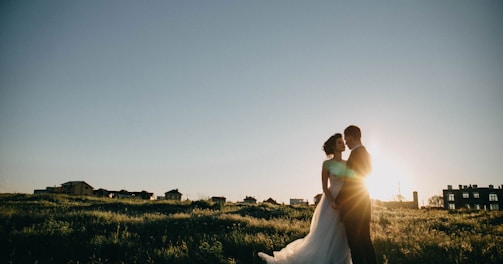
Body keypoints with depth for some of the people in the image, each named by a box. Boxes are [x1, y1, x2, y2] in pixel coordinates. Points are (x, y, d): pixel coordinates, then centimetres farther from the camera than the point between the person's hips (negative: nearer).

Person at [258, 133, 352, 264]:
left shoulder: (347, 164, 12)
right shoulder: (327, 164, -2)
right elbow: (324, 187, -6)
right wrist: (333, 203, -19)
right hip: (331, 201, -5)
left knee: (342, 239, 7)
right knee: (323, 236, -4)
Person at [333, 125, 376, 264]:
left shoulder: (356, 153, -15)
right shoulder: (365, 154, 14)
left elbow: (350, 181, -17)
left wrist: (337, 201, -9)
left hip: (353, 205, -10)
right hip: (363, 202, 10)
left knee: (355, 242, -4)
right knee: (365, 240, 14)